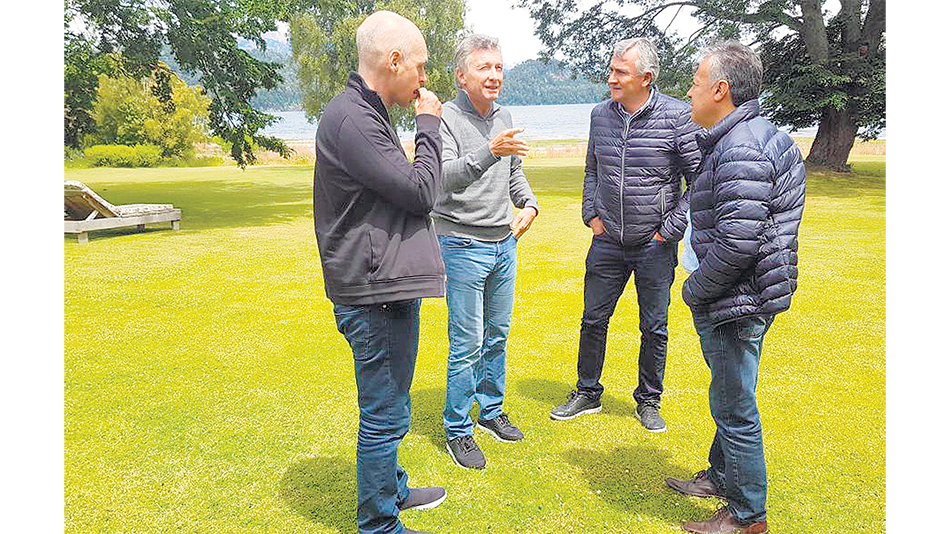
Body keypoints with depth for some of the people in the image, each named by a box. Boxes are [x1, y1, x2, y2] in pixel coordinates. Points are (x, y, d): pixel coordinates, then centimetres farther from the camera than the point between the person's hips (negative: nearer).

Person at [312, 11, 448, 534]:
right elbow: (420, 191, -18)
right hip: (375, 294, -11)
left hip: (386, 286, 11)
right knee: (383, 415, 3)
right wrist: (428, 126, -8)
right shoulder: (351, 119, -19)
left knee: (388, 409, 24)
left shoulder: (365, 113, 15)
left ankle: (392, 489, 43)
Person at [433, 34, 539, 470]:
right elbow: (446, 177, -28)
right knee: (467, 344, -3)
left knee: (497, 335, 16)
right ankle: (457, 430, 12)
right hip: (463, 244, -7)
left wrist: (529, 204, 5)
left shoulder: (504, 118, 10)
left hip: (505, 242, 7)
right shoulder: (446, 118, -12)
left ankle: (491, 411, 33)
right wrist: (489, 152, -43)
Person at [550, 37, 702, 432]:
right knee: (593, 320, 11)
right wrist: (591, 214, 6)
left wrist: (671, 230, -9)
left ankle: (649, 402, 28)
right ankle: (587, 393, 30)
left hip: (654, 245, -3)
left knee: (654, 328, 9)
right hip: (607, 241, 4)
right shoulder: (600, 115, 3)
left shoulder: (677, 117, -11)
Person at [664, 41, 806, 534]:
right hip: (749, 296, 11)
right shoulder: (760, 135, 13)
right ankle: (721, 476, 43)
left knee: (735, 408, 3)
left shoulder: (741, 151, -23)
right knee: (730, 399, 24)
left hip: (735, 303, -11)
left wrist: (695, 290, -14)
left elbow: (738, 243, -29)